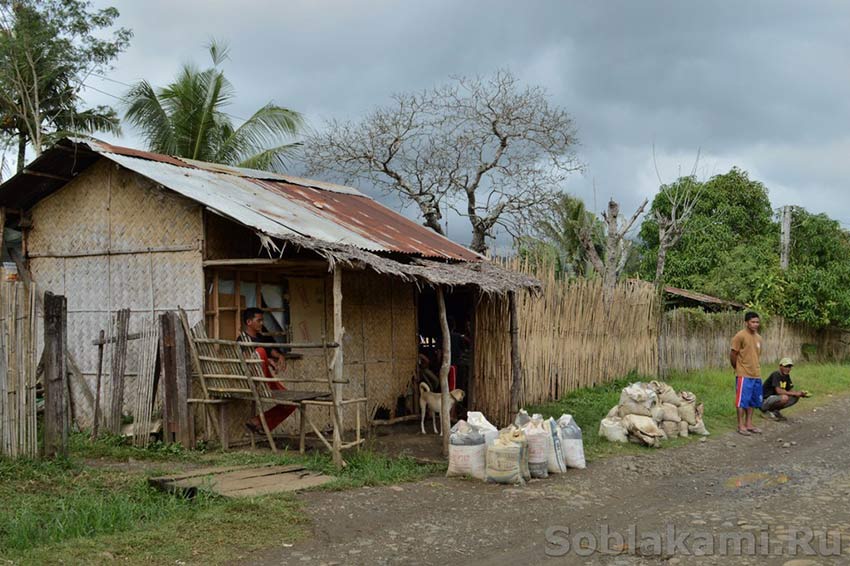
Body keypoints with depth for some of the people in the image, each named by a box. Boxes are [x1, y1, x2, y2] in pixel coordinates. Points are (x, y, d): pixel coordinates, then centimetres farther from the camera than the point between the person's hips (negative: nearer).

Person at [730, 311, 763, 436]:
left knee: (752, 401, 12)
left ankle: (749, 424, 20)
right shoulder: (740, 336, -13)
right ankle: (741, 426, 3)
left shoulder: (758, 337, 10)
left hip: (756, 374, 7)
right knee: (742, 400, -2)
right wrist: (738, 368, 1)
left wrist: (755, 368, 16)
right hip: (744, 375, -7)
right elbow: (733, 355, -10)